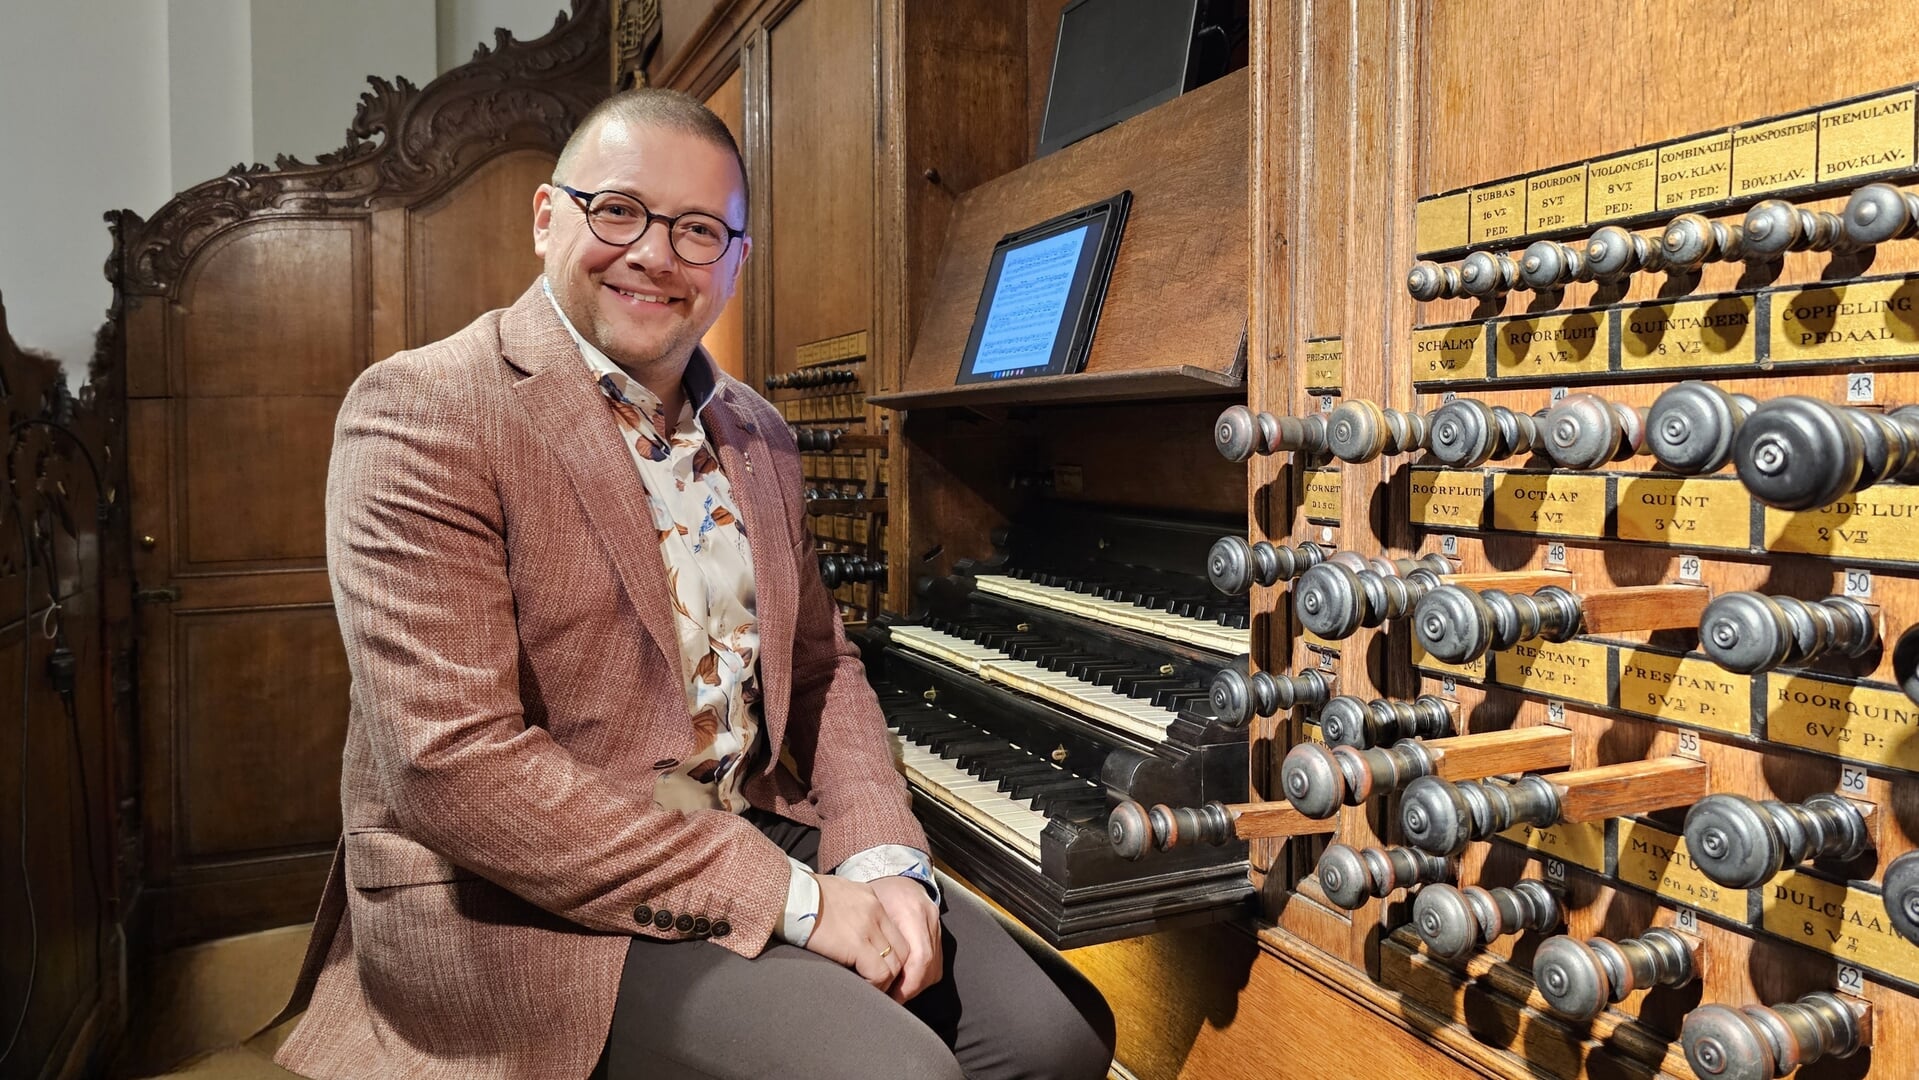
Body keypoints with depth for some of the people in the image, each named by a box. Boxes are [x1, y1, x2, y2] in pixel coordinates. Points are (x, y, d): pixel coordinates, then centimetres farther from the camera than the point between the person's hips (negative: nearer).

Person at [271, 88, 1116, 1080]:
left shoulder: (758, 437, 11)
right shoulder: (424, 411, -12)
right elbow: (450, 759, -21)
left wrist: (881, 859, -6)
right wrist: (791, 895, -21)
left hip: (759, 837, 7)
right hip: (530, 902, -6)